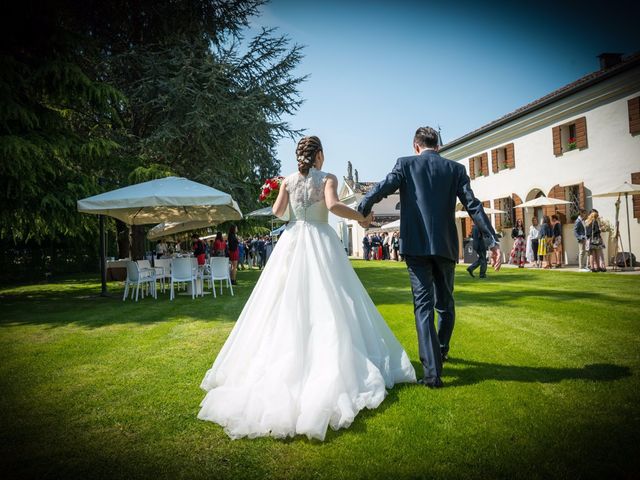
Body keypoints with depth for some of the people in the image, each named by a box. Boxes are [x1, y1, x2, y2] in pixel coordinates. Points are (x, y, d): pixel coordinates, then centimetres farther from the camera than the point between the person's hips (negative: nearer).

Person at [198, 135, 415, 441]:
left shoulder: (288, 180, 6)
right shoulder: (328, 178, -2)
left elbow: (277, 212, -2)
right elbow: (333, 206, -19)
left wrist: (279, 200, 19)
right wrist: (361, 217, -6)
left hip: (292, 243, 3)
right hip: (321, 243, -3)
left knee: (288, 305, 7)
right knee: (325, 305, 0)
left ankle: (287, 363, 13)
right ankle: (329, 366, -1)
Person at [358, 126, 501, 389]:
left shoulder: (406, 164, 2)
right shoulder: (455, 168, 7)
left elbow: (380, 190, -7)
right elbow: (474, 206, 0)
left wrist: (360, 213, 10)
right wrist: (492, 241, -1)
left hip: (416, 245, -2)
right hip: (446, 246, 2)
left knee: (424, 305, 0)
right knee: (445, 303, 19)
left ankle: (432, 371, -8)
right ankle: (441, 352, 38)